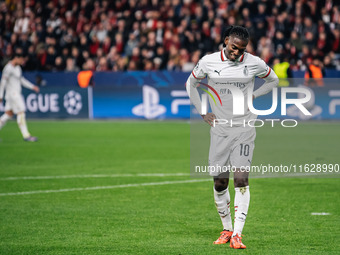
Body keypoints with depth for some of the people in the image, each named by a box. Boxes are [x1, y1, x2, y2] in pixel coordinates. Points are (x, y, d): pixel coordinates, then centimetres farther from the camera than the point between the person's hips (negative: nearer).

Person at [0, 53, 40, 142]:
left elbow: (22, 80, 21)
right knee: (21, 113, -9)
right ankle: (26, 135, -7)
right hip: (12, 93, -10)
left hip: (17, 93, 10)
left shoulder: (18, 68, 13)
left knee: (9, 114, 10)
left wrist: (32, 87, 14)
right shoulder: (8, 68, -16)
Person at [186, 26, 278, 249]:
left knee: (241, 180, -12)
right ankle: (227, 229, 22)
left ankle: (237, 234, -13)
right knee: (220, 183, 5)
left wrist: (253, 96, 2)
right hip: (219, 129, 2)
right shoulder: (208, 62, -3)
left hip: (244, 130, -2)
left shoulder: (254, 63, -4)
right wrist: (202, 113, 8)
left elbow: (273, 80, 15)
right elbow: (191, 84, 15)